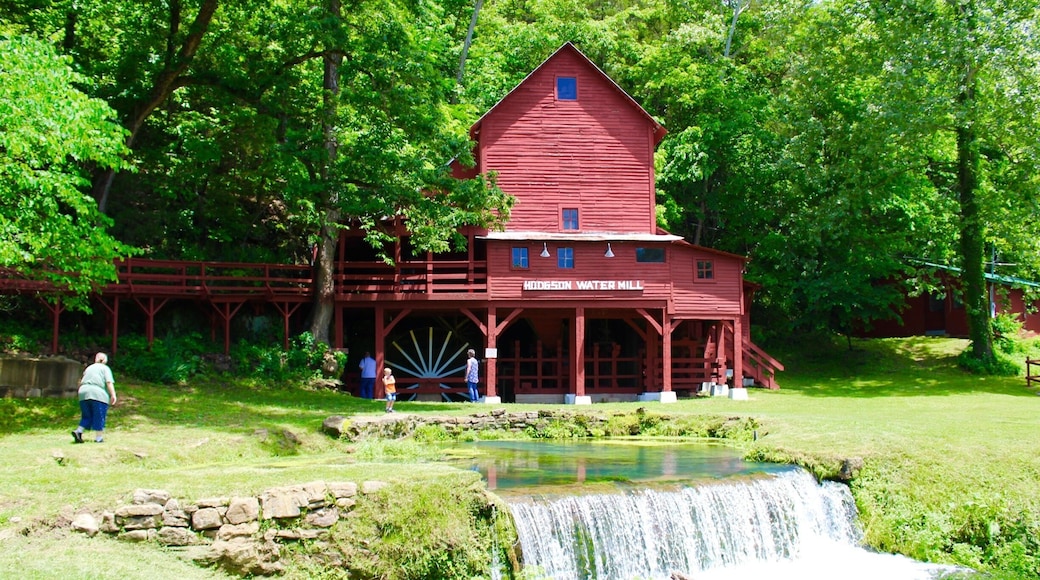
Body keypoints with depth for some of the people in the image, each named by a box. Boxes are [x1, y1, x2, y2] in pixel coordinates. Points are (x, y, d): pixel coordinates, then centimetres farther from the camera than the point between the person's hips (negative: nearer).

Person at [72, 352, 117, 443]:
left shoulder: (89, 368, 24)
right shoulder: (105, 368, 7)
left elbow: (81, 382, 25)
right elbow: (109, 382, -6)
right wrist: (113, 395, -10)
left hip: (83, 393, 5)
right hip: (98, 395, -5)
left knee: (87, 416, 14)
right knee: (99, 417, 2)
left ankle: (78, 431, -4)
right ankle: (98, 438, 3)